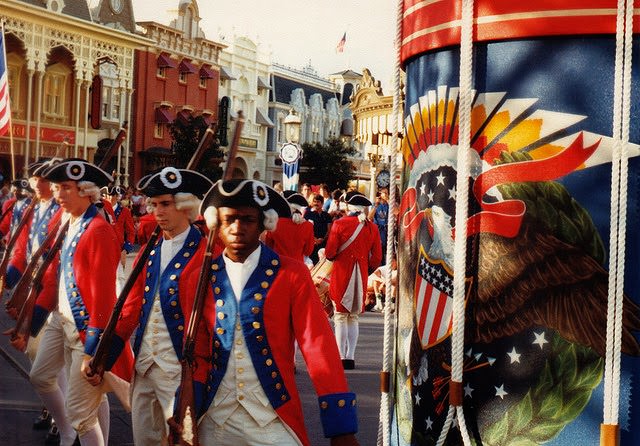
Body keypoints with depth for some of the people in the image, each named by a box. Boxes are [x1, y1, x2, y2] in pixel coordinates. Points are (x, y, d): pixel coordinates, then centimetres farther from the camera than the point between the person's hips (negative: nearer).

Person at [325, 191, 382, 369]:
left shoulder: (339, 224, -9)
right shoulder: (372, 227, 3)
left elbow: (330, 253, -8)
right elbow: (377, 258, 4)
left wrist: (332, 257, 15)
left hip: (341, 274, -3)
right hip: (361, 276, 4)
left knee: (340, 317, 3)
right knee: (354, 317, 12)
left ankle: (341, 358, 0)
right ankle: (350, 358, 11)